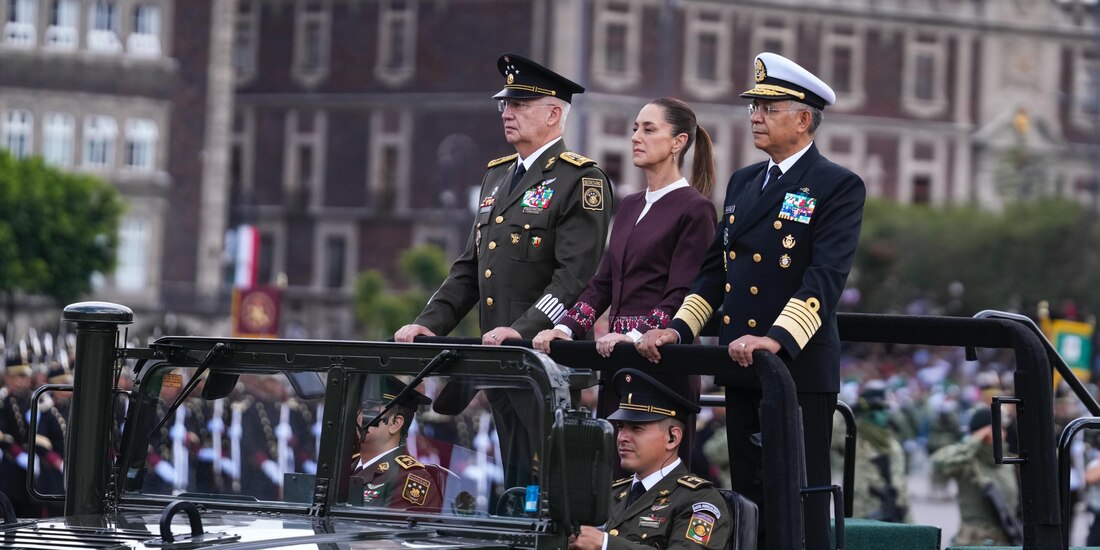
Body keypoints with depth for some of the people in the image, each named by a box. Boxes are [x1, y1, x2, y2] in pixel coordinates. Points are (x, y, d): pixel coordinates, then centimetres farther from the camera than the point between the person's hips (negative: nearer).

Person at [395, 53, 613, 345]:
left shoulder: (582, 180, -3)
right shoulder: (496, 174, 21)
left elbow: (575, 276, -14)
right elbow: (469, 269, 22)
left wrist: (523, 331, -24)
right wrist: (429, 322, 8)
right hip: (492, 352, 6)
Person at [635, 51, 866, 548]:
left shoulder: (838, 187, -6)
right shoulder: (743, 183, 18)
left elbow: (826, 277, -18)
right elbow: (715, 269, 17)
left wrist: (776, 339, -30)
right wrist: (678, 329, 3)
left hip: (800, 368, -7)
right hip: (741, 369, 7)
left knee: (800, 502, -5)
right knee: (748, 495, 10)